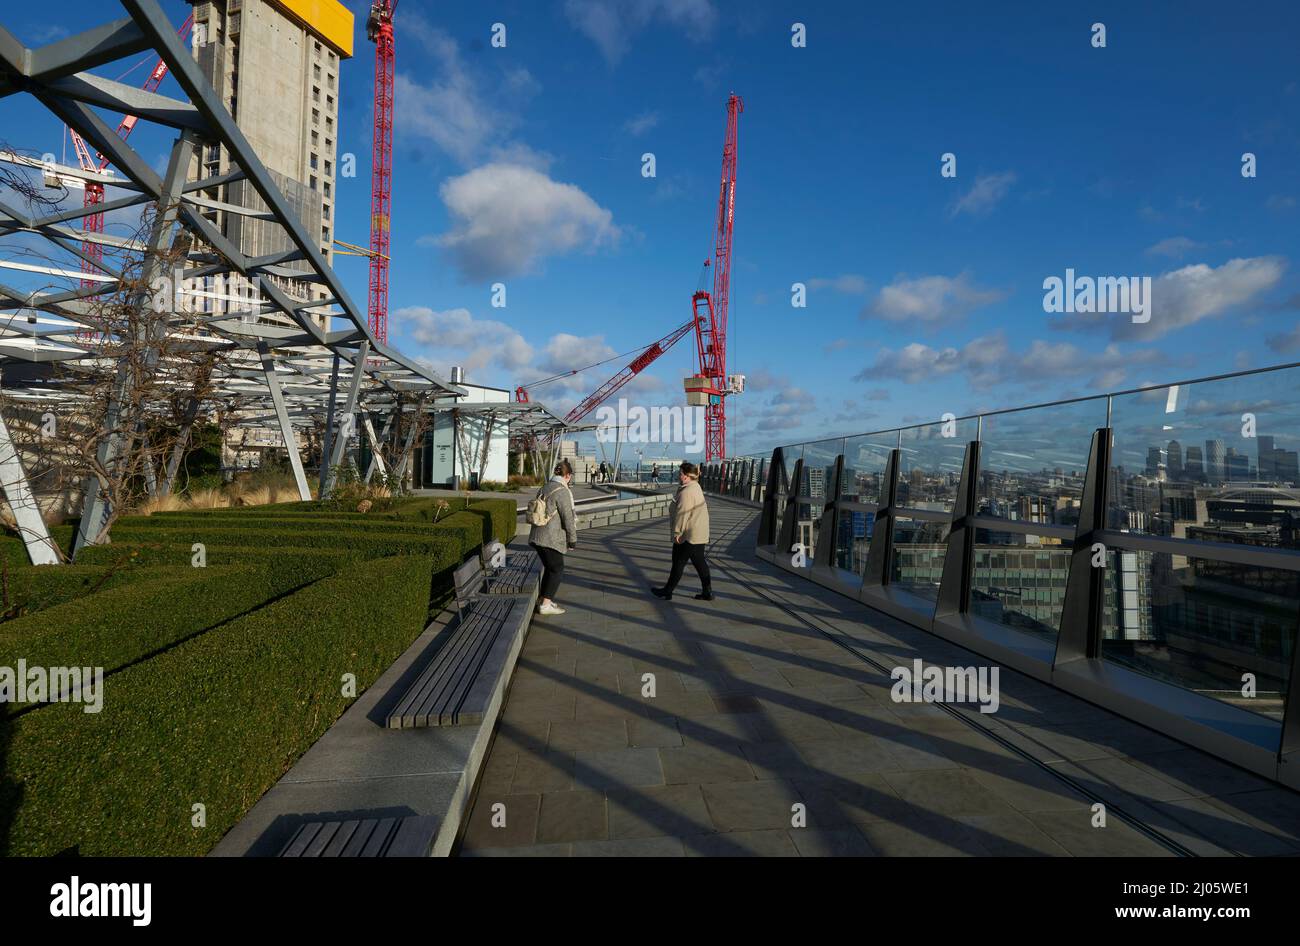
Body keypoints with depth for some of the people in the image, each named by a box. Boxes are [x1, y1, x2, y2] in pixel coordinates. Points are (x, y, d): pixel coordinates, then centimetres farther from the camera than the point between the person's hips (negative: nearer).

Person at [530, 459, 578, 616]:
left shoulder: (544, 488, 12)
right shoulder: (562, 492, -15)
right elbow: (568, 518, -16)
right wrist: (573, 541, -5)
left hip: (537, 536, 9)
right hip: (551, 539, -9)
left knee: (549, 567, 20)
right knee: (557, 569, 2)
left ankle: (543, 600, 25)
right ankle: (545, 604, 1)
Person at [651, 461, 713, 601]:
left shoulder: (686, 492, -21)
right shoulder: (695, 488, 12)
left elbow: (682, 514, -23)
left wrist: (677, 533, -17)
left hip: (688, 535, -10)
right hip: (700, 534, 10)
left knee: (678, 563, 2)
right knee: (700, 562, 13)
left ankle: (667, 592, 14)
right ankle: (707, 592, 17)